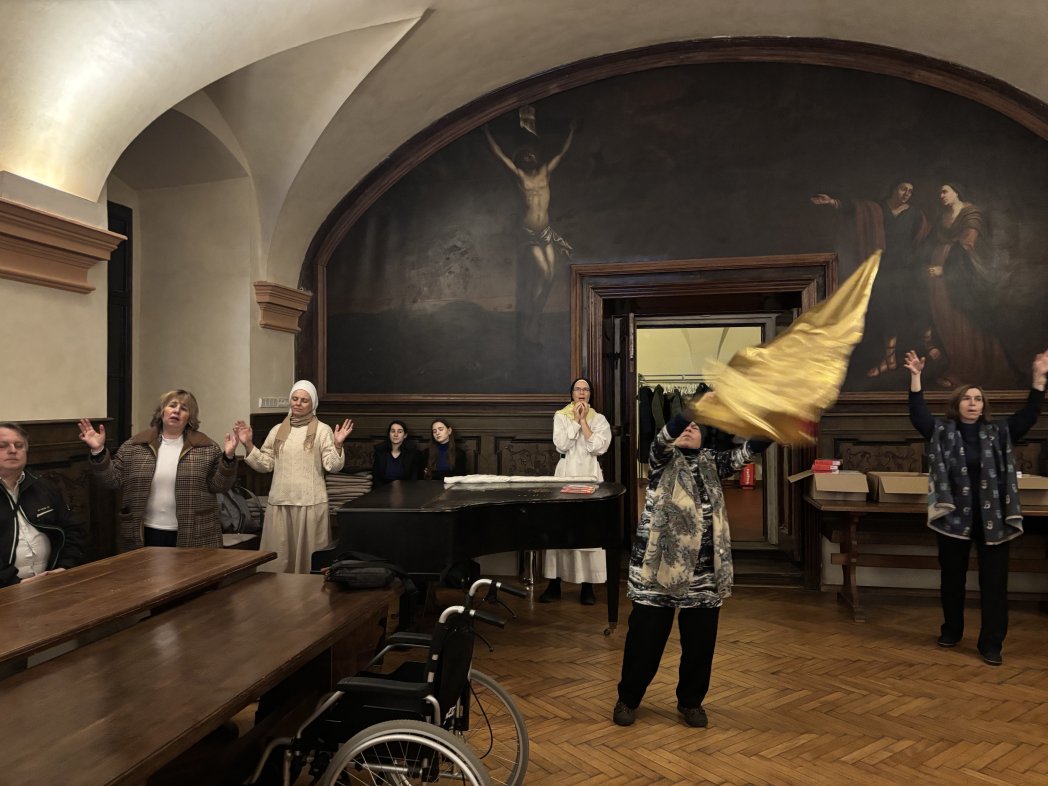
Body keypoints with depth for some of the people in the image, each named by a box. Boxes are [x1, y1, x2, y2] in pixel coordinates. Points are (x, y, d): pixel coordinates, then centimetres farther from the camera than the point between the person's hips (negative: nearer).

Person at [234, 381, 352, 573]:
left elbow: (333, 466, -8)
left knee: (308, 554, 4)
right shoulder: (277, 430, 10)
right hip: (279, 502, 4)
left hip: (310, 503, -3)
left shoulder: (322, 430, -1)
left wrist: (337, 445, -23)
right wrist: (248, 445, -1)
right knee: (278, 556, 9)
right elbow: (264, 464, 9)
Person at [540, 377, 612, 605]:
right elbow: (561, 445, -9)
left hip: (590, 475, 0)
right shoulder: (560, 416, 5)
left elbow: (599, 447, -9)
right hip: (566, 473, 0)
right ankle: (554, 584, 7)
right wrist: (575, 420, -8)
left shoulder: (599, 419, 6)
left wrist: (583, 421, -7)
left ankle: (587, 585, 7)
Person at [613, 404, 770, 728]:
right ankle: (628, 698, 25)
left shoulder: (711, 462, 12)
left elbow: (748, 450, 1)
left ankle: (690, 701, 33)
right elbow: (664, 436, -20)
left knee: (700, 640, 11)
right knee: (645, 637, 5)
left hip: (703, 568, 4)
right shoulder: (663, 457, 2)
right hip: (659, 562, -3)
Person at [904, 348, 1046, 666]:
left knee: (994, 580, 3)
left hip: (992, 517, 1)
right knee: (952, 577, 12)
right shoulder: (941, 431, 1)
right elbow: (917, 413, -11)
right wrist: (915, 377, -21)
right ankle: (952, 631, 30)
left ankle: (991, 643, 12)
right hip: (953, 516, -1)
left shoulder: (998, 432, 6)